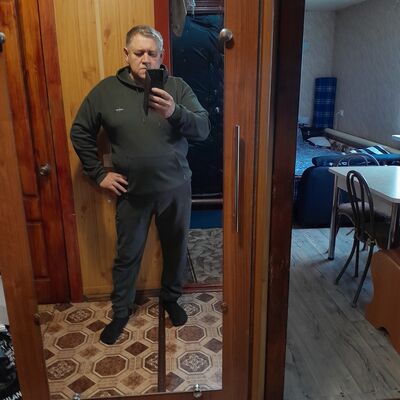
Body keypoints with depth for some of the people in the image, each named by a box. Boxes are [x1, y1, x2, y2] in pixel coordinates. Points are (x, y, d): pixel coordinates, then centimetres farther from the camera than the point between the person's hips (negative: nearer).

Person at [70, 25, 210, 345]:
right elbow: (80, 132, 5)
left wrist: (175, 113, -35)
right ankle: (121, 310, 35)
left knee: (176, 248, 16)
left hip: (175, 188, 1)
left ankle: (171, 298, 42)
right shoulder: (106, 90, -3)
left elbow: (204, 129, -15)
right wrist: (99, 174, -1)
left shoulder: (178, 87, -5)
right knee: (127, 254, 13)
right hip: (131, 192, 0)